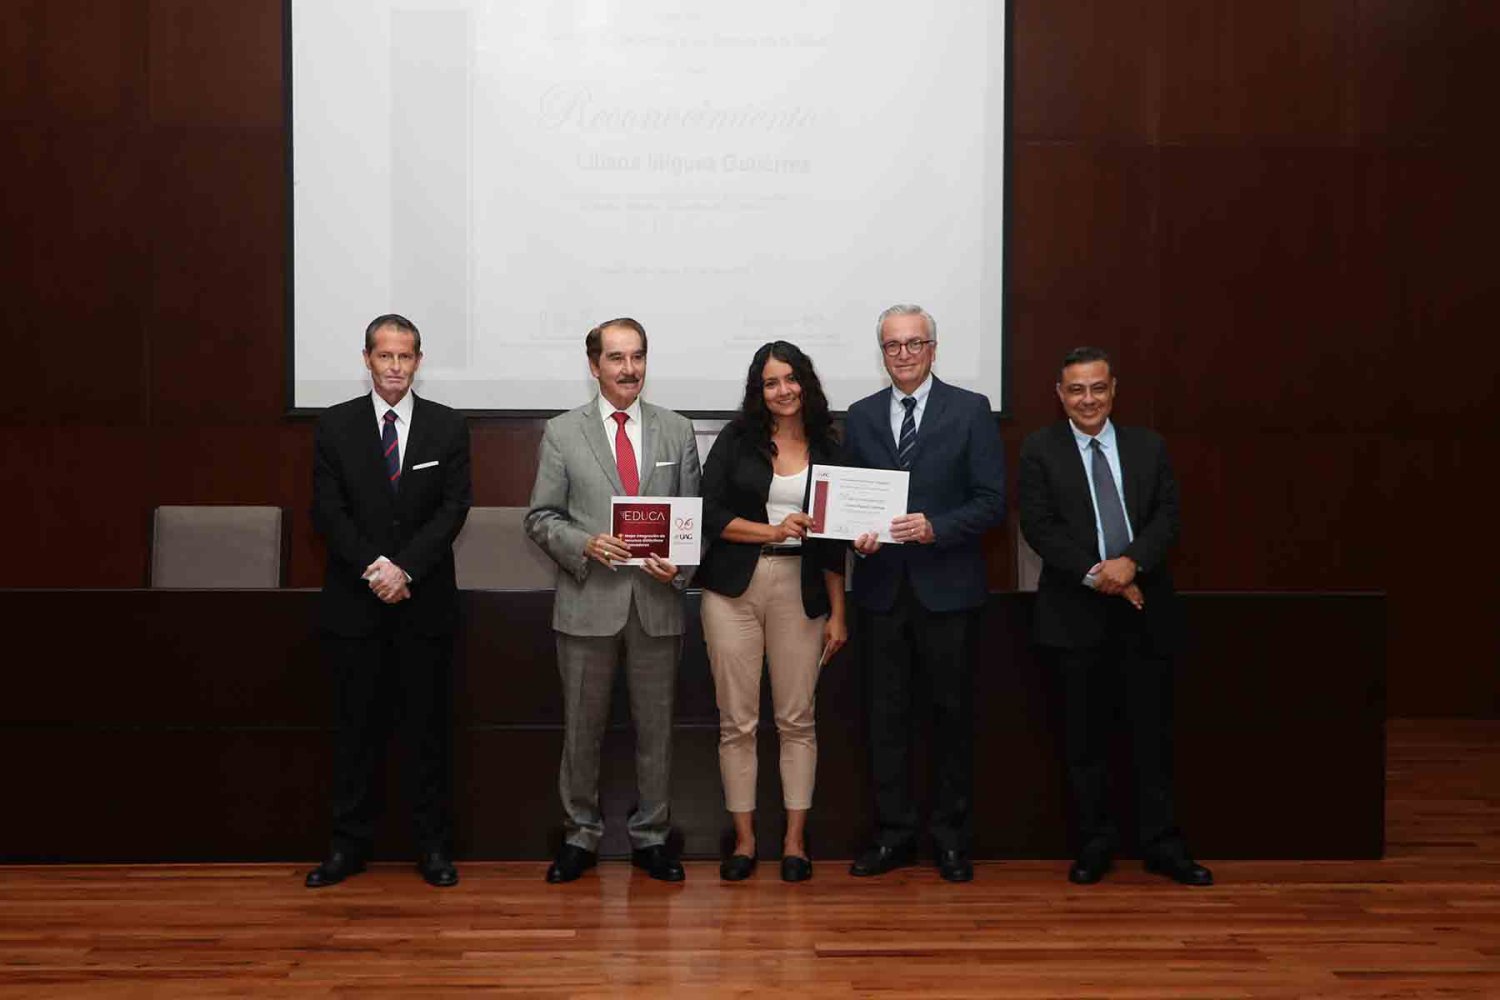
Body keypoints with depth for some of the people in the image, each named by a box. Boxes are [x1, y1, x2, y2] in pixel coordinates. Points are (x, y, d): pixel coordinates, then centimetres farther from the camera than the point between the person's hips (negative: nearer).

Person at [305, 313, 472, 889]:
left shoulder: (448, 427, 3)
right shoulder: (335, 426, 3)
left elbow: (453, 508, -5)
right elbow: (328, 511, -2)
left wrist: (405, 568, -15)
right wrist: (373, 568, -14)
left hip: (425, 602, 0)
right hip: (354, 603, 0)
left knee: (427, 727, 6)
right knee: (356, 727, 8)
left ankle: (433, 845, 17)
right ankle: (349, 844, 19)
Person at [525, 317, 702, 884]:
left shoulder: (678, 431, 7)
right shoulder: (562, 433, 2)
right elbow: (541, 518, 1)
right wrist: (585, 545, -16)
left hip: (657, 602, 1)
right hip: (588, 602, -1)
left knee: (655, 728, 10)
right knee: (581, 728, 9)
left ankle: (651, 837, 24)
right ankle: (580, 836, 24)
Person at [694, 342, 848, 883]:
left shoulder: (826, 449, 8)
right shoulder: (737, 439, 4)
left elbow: (832, 539, 9)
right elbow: (710, 514, -2)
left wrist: (837, 613, 6)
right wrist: (771, 531, -13)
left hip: (800, 591, 1)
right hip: (734, 590, -1)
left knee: (797, 719, 5)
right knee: (737, 721, 3)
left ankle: (795, 840, 17)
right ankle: (744, 838, 16)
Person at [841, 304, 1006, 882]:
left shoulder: (970, 411, -1)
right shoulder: (861, 417, 10)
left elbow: (992, 501, -6)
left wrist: (935, 527, -20)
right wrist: (856, 535, -8)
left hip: (947, 589, -3)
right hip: (882, 589, 3)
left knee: (952, 713, 7)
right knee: (886, 714, 8)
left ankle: (950, 835, 20)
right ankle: (893, 834, 20)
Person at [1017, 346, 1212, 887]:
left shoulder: (1148, 446, 9)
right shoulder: (1040, 449, 1)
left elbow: (1167, 517, 1)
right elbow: (1039, 526, -7)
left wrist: (1131, 562, -17)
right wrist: (1095, 574, -16)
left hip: (1145, 607, 2)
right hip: (1077, 612, -2)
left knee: (1153, 733, 6)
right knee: (1085, 737, 6)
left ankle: (1163, 845, 17)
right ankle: (1095, 842, 18)